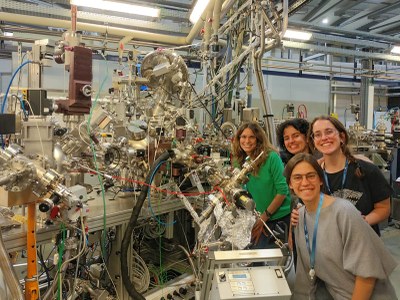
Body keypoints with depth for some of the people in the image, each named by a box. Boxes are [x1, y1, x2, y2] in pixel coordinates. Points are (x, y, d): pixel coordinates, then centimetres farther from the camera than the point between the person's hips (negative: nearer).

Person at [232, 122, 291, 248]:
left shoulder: (271, 157, -16)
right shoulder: (240, 162, 0)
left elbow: (282, 191, -15)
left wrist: (264, 216, -12)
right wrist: (258, 222, -2)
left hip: (284, 216, -4)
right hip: (262, 218, 4)